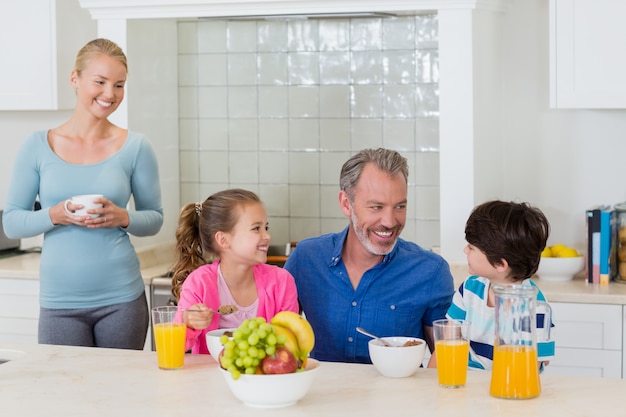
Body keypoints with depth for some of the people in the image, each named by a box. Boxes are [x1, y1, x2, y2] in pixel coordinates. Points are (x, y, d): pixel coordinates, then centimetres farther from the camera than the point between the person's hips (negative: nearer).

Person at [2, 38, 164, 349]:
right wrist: (54, 215, -14)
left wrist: (123, 218, -12)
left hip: (121, 299, 0)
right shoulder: (38, 146, 2)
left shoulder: (135, 147, 2)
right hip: (60, 303, 0)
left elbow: (155, 218, 8)